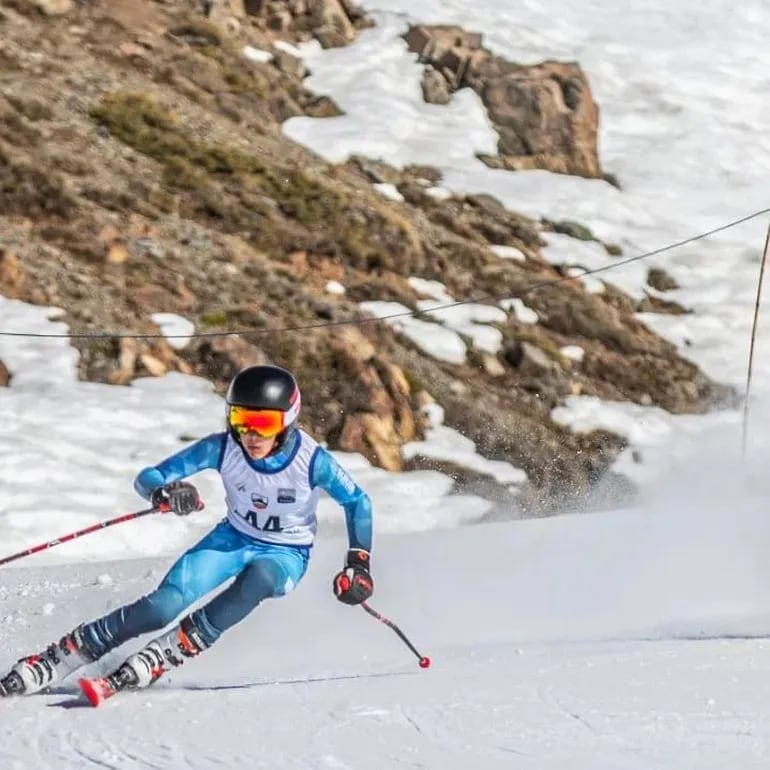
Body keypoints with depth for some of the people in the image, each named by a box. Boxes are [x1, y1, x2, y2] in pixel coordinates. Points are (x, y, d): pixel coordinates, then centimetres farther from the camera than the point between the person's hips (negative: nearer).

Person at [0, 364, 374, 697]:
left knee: (257, 580, -40)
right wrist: (165, 493, -43)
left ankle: (171, 649, -36)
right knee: (163, 605, -22)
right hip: (233, 538, 1)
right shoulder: (223, 448, -20)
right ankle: (61, 657, -15)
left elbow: (358, 502, -7)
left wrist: (358, 563, -14)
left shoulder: (311, 460, -25)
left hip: (286, 555, -1)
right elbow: (147, 478, -19)